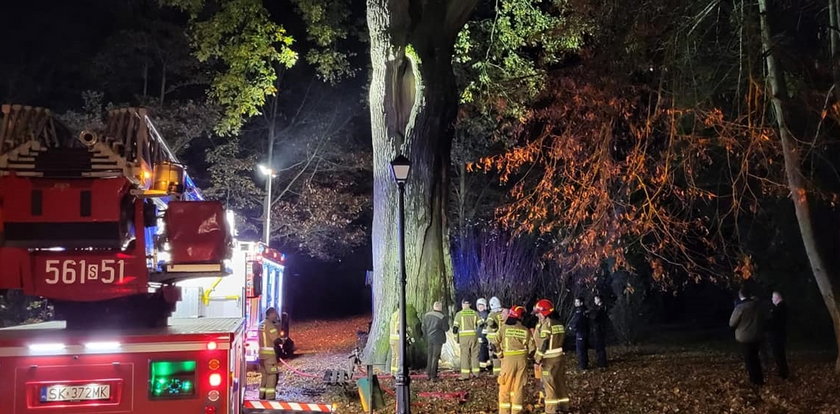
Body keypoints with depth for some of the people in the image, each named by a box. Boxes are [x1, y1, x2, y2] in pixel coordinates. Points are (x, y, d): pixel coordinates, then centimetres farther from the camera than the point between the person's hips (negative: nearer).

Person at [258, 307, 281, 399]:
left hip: (262, 353, 9)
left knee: (264, 374, 13)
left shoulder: (261, 324, 15)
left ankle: (262, 394, 16)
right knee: (272, 375, -6)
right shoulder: (270, 325, -14)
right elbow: (276, 339, -18)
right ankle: (270, 395, -7)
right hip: (270, 353, -9)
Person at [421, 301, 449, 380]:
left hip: (428, 339, 5)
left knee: (429, 356, 16)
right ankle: (433, 376, 2)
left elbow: (423, 327, 9)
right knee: (435, 357, 1)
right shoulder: (442, 317, -12)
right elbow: (446, 328, -8)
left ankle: (428, 374, 20)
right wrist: (446, 322, 9)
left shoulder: (426, 315, 4)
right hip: (438, 339, -5)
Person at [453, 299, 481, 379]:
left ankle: (465, 375, -1)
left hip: (463, 336, -2)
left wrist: (456, 338, 8)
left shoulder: (459, 314, 0)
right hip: (474, 336, 2)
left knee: (465, 355, 1)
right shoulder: (475, 313, 7)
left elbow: (455, 327, -1)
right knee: (474, 354, 11)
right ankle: (475, 373, 14)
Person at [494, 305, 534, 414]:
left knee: (505, 385, 7)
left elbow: (496, 342, -10)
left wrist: (500, 353, 4)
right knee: (519, 386, 8)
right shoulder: (526, 330, 0)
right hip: (522, 359, 2)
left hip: (508, 359, -2)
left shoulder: (504, 328, -5)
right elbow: (531, 347, 0)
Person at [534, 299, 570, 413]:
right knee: (560, 382, 15)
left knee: (549, 384, -2)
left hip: (549, 359, -8)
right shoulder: (559, 323, 9)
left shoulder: (546, 324, -16)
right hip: (559, 356, 8)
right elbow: (561, 339, 12)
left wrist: (538, 359, -13)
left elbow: (542, 344, -18)